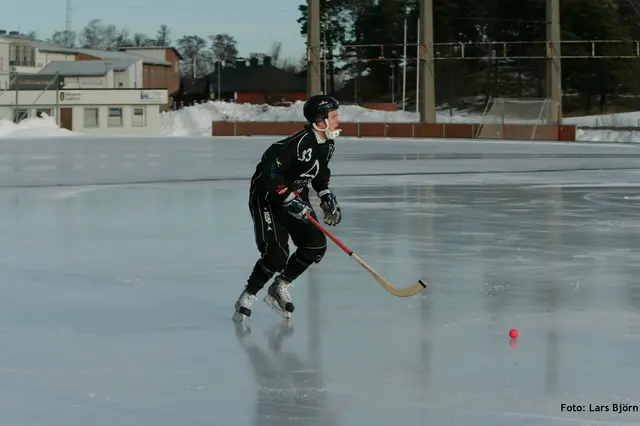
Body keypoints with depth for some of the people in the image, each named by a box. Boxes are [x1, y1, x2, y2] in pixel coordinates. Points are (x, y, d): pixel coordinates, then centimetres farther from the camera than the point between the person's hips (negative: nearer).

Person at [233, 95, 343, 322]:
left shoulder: (327, 145, 0)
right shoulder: (299, 143, -29)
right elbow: (269, 166, -36)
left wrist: (326, 197, 6)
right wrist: (289, 199, -35)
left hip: (295, 196, 9)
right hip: (267, 195, -9)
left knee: (316, 245, -2)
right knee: (277, 254, -19)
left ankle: (279, 289, 14)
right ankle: (247, 296, 2)